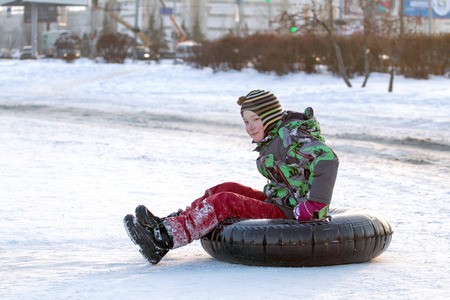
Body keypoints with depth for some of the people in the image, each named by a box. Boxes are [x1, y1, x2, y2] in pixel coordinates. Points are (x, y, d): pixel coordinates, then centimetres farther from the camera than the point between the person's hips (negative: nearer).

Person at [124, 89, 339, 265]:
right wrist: (272, 195, 10)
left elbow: (327, 160, -30)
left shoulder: (290, 136, -17)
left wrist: (313, 206, -30)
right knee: (226, 189, 5)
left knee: (226, 202, -18)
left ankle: (164, 239, -21)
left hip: (291, 214, -10)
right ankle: (166, 224, -2)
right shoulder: (275, 138, 13)